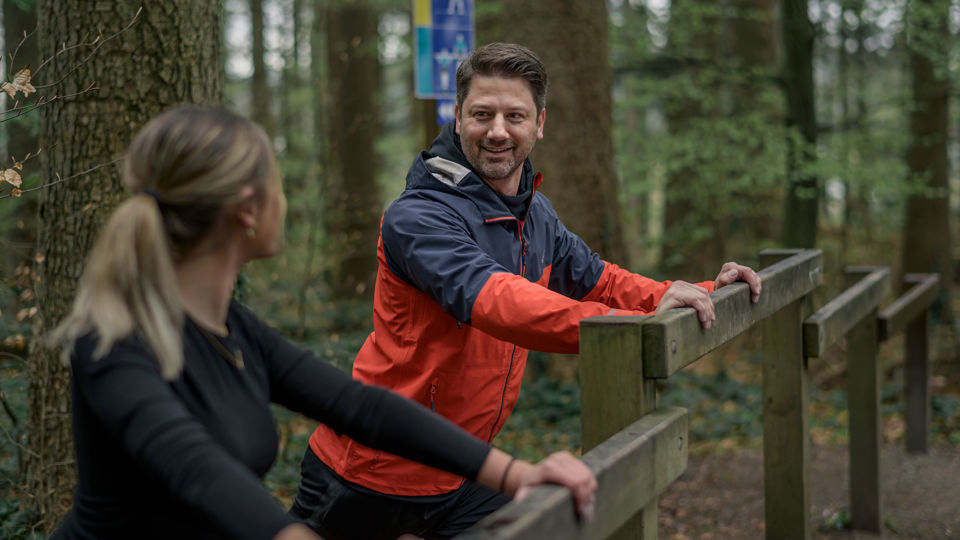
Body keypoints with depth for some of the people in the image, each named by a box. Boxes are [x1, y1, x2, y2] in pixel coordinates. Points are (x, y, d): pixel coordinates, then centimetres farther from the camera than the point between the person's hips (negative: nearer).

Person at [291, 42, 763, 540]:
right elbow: (496, 300, -38)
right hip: (366, 479, -7)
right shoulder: (417, 217, -23)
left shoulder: (537, 215, 6)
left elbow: (599, 283, 13)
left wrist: (704, 293, -3)